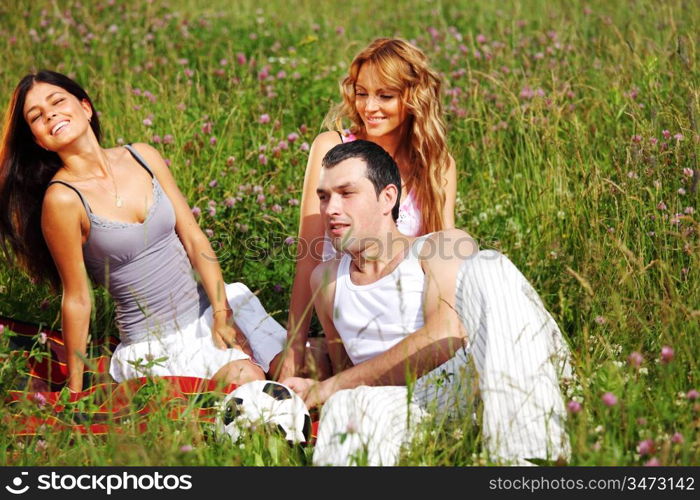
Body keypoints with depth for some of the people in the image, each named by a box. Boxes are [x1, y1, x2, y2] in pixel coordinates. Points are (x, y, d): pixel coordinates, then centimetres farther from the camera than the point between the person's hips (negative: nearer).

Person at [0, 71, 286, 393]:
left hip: (205, 315, 5)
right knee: (247, 379, -23)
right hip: (156, 346, -5)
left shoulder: (142, 157, 0)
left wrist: (222, 312, -9)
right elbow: (76, 300, -9)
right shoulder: (63, 199, -15)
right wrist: (74, 392, -3)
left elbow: (194, 239, 1)